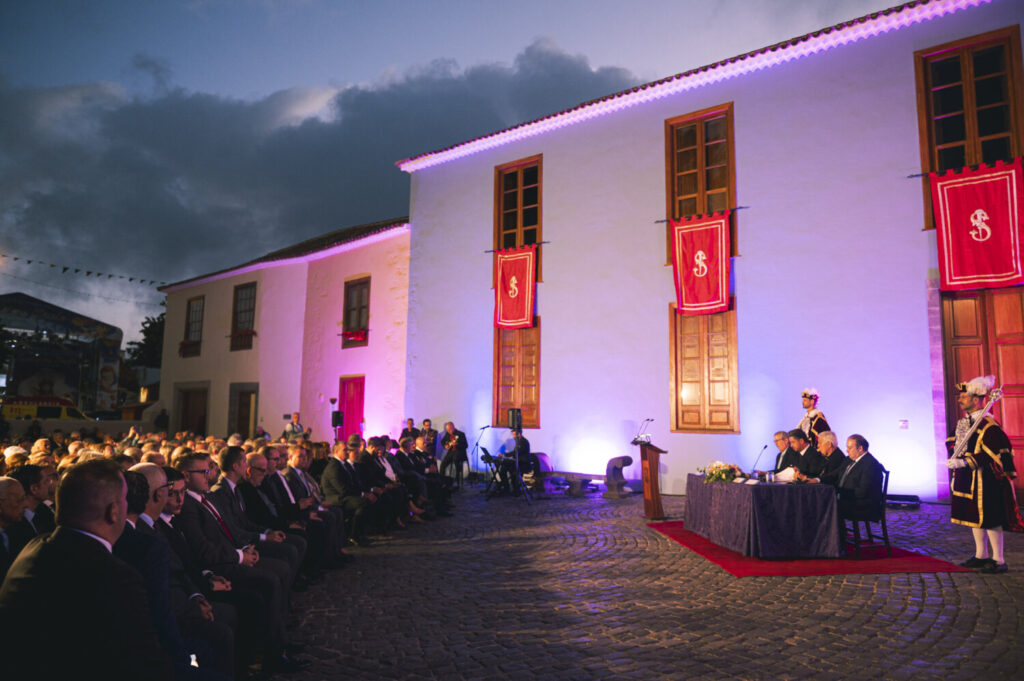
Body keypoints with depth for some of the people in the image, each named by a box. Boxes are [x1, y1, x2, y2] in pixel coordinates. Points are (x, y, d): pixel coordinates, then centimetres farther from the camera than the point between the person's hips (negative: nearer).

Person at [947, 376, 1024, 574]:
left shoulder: (987, 424, -16)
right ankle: (981, 556, 26)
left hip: (984, 480, -8)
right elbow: (952, 441, 17)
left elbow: (992, 453, -22)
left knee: (989, 517, -2)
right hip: (967, 478, 8)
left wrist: (964, 462, -26)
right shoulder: (963, 422, 9)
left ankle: (999, 561, 7)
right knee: (974, 516, 15)